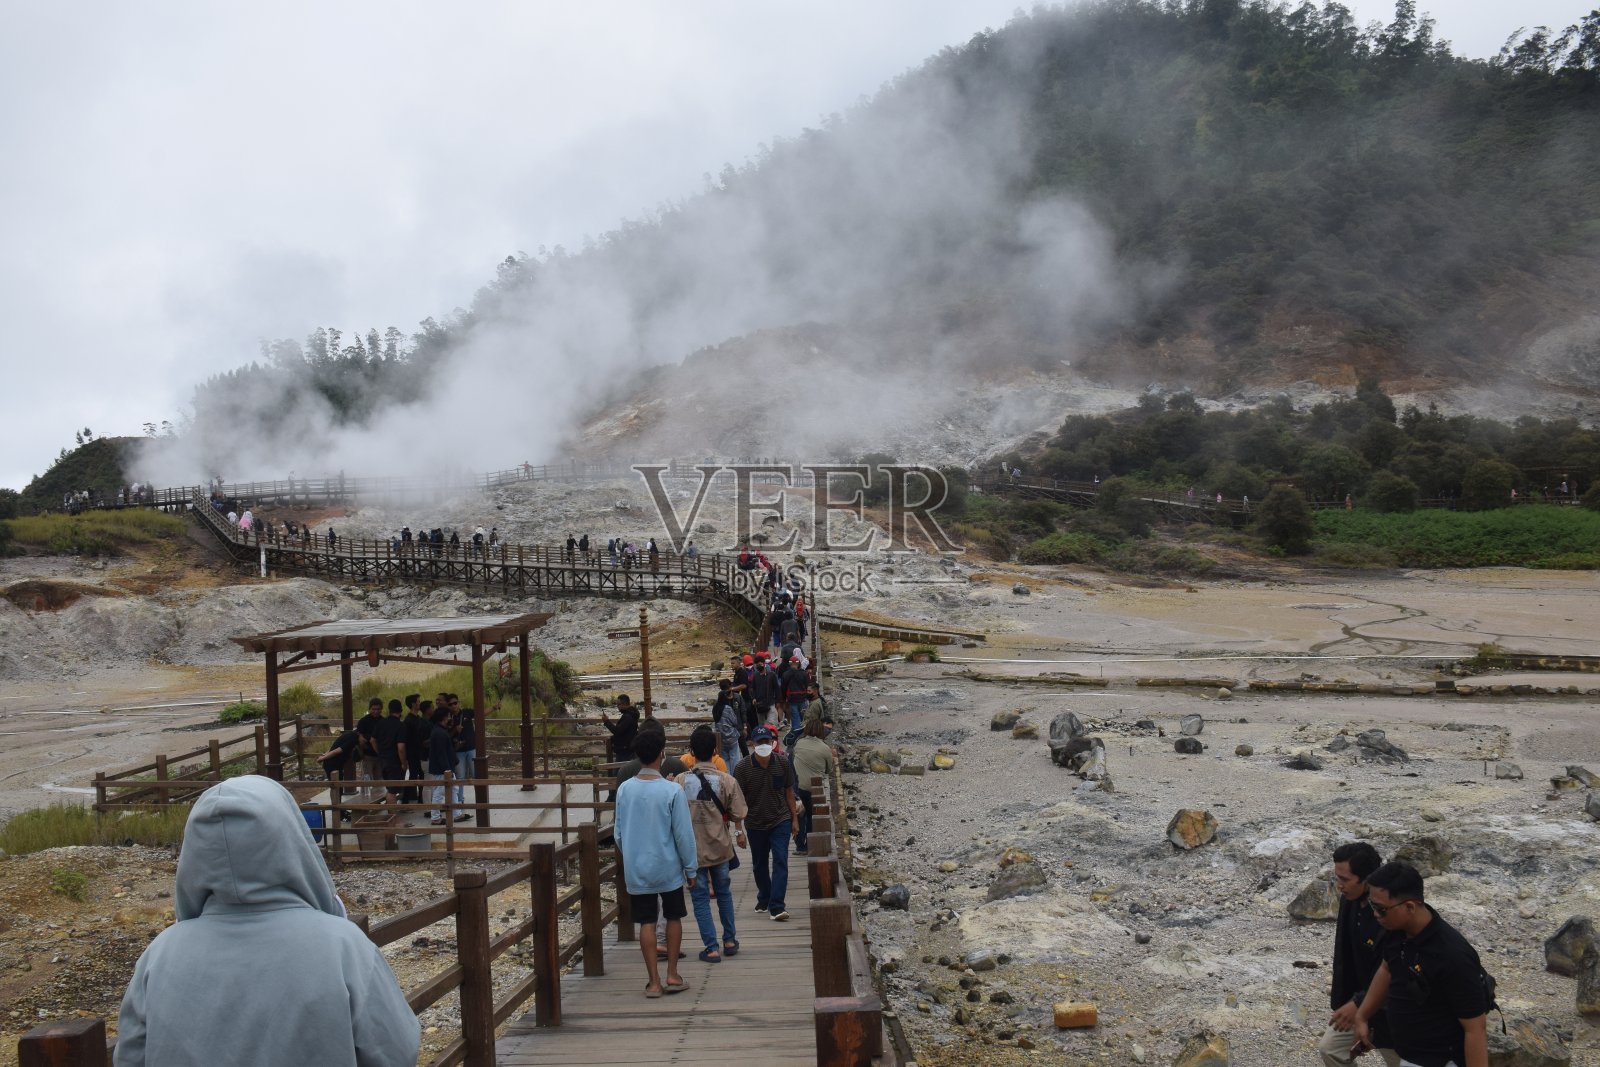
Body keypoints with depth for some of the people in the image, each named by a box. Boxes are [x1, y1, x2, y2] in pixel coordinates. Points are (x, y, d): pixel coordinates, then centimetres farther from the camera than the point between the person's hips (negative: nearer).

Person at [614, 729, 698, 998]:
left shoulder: (624, 789, -3)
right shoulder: (672, 791, -14)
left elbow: (619, 832, 5)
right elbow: (683, 834, -10)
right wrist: (691, 868, 0)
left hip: (637, 868, 2)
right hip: (668, 867, -2)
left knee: (646, 922, 7)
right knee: (673, 918, 14)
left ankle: (654, 981, 9)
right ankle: (672, 975, 17)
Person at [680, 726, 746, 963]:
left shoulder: (680, 781, -11)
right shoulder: (726, 780, -10)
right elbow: (736, 814, -3)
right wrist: (739, 832, 16)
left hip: (692, 848, -2)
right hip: (720, 846, 2)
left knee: (700, 898, 7)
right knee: (723, 893, 20)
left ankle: (712, 948, 5)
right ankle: (730, 941, 28)